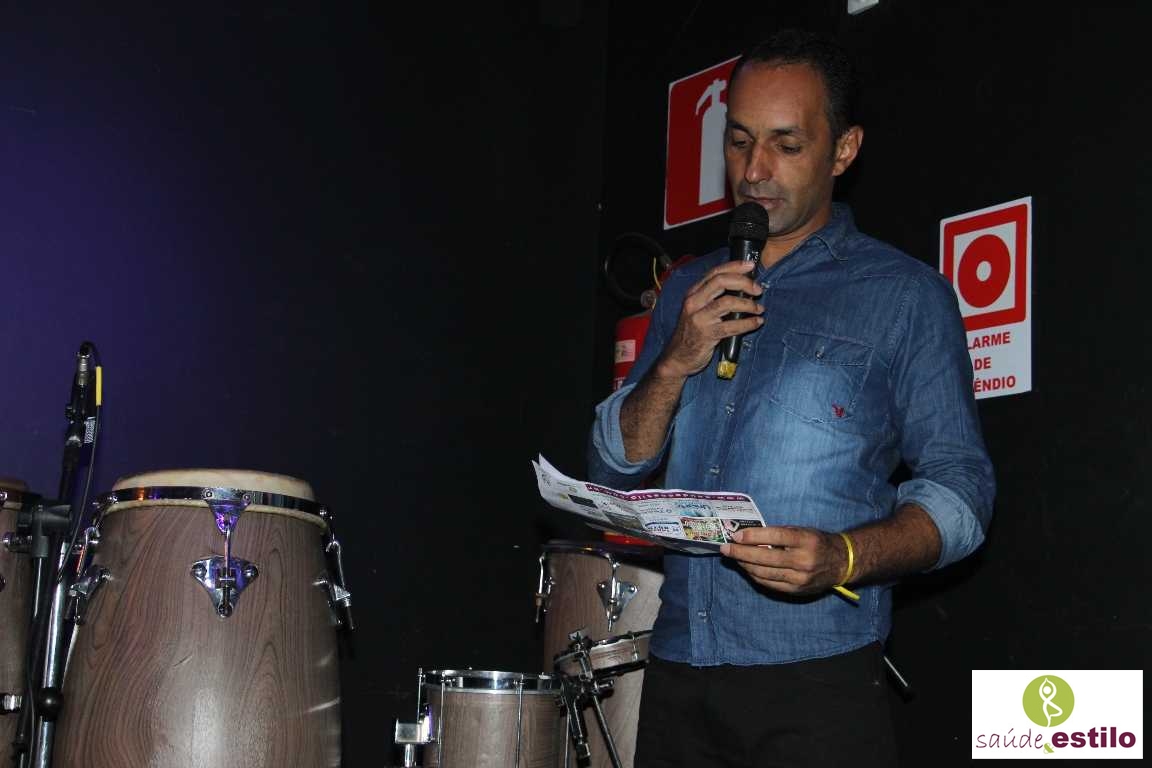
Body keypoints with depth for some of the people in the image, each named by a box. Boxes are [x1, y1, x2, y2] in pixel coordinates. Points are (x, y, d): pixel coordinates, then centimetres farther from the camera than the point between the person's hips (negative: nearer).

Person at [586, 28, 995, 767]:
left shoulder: (903, 296, -2)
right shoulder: (689, 291, 13)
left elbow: (960, 487, -6)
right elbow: (613, 471, 10)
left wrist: (845, 558, -23)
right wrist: (677, 362, -7)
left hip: (818, 683, -4)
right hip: (678, 674, 5)